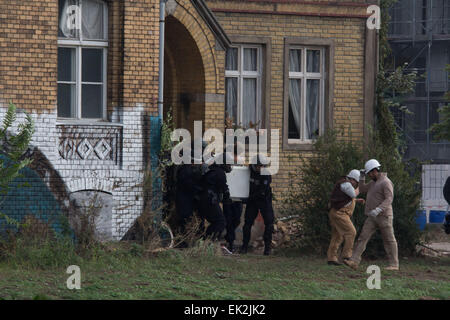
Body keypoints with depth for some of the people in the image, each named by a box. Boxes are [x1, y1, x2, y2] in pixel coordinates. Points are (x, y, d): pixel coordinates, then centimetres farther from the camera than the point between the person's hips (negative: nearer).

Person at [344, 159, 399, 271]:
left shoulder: (386, 182, -14)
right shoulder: (374, 182, 16)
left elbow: (389, 199, -23)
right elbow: (362, 189, 25)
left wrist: (378, 210, -35)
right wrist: (362, 177, 13)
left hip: (384, 216, -8)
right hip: (372, 217, 8)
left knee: (389, 240, 1)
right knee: (363, 237, -3)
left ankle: (394, 264, 9)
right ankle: (354, 261, -9)